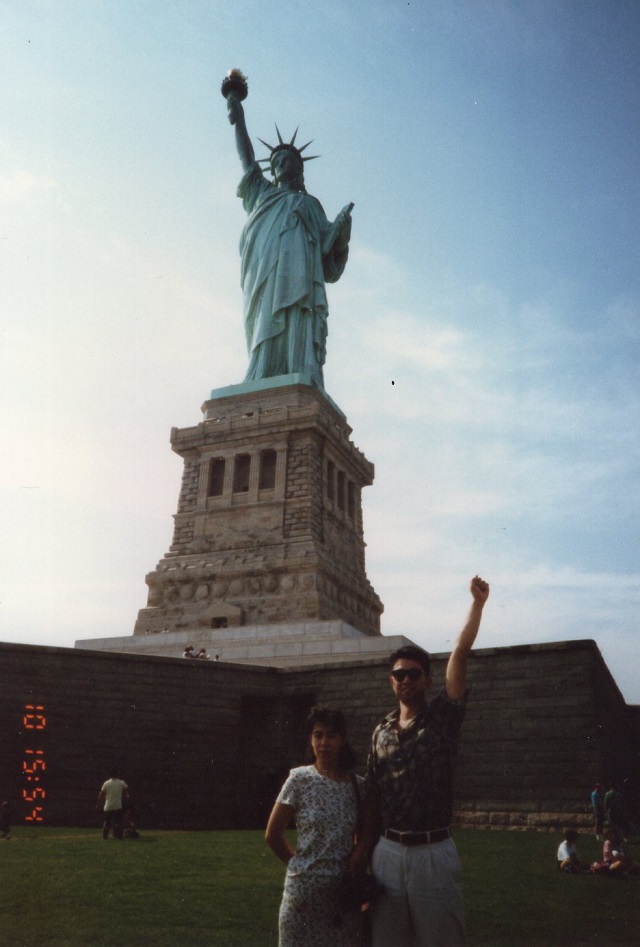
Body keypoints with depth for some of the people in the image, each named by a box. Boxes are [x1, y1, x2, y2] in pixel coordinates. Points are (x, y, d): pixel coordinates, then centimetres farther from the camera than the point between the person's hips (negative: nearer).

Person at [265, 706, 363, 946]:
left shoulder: (358, 785, 0)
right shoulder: (300, 779, -7)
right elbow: (273, 835, -1)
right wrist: (301, 864, 5)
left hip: (345, 889, 2)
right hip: (304, 887, -2)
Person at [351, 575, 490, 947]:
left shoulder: (443, 718, -3)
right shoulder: (381, 732, 8)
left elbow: (460, 653, -12)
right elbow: (373, 798, 11)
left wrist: (478, 602, -15)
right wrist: (362, 851, 7)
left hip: (434, 852, -3)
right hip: (387, 852, 4)